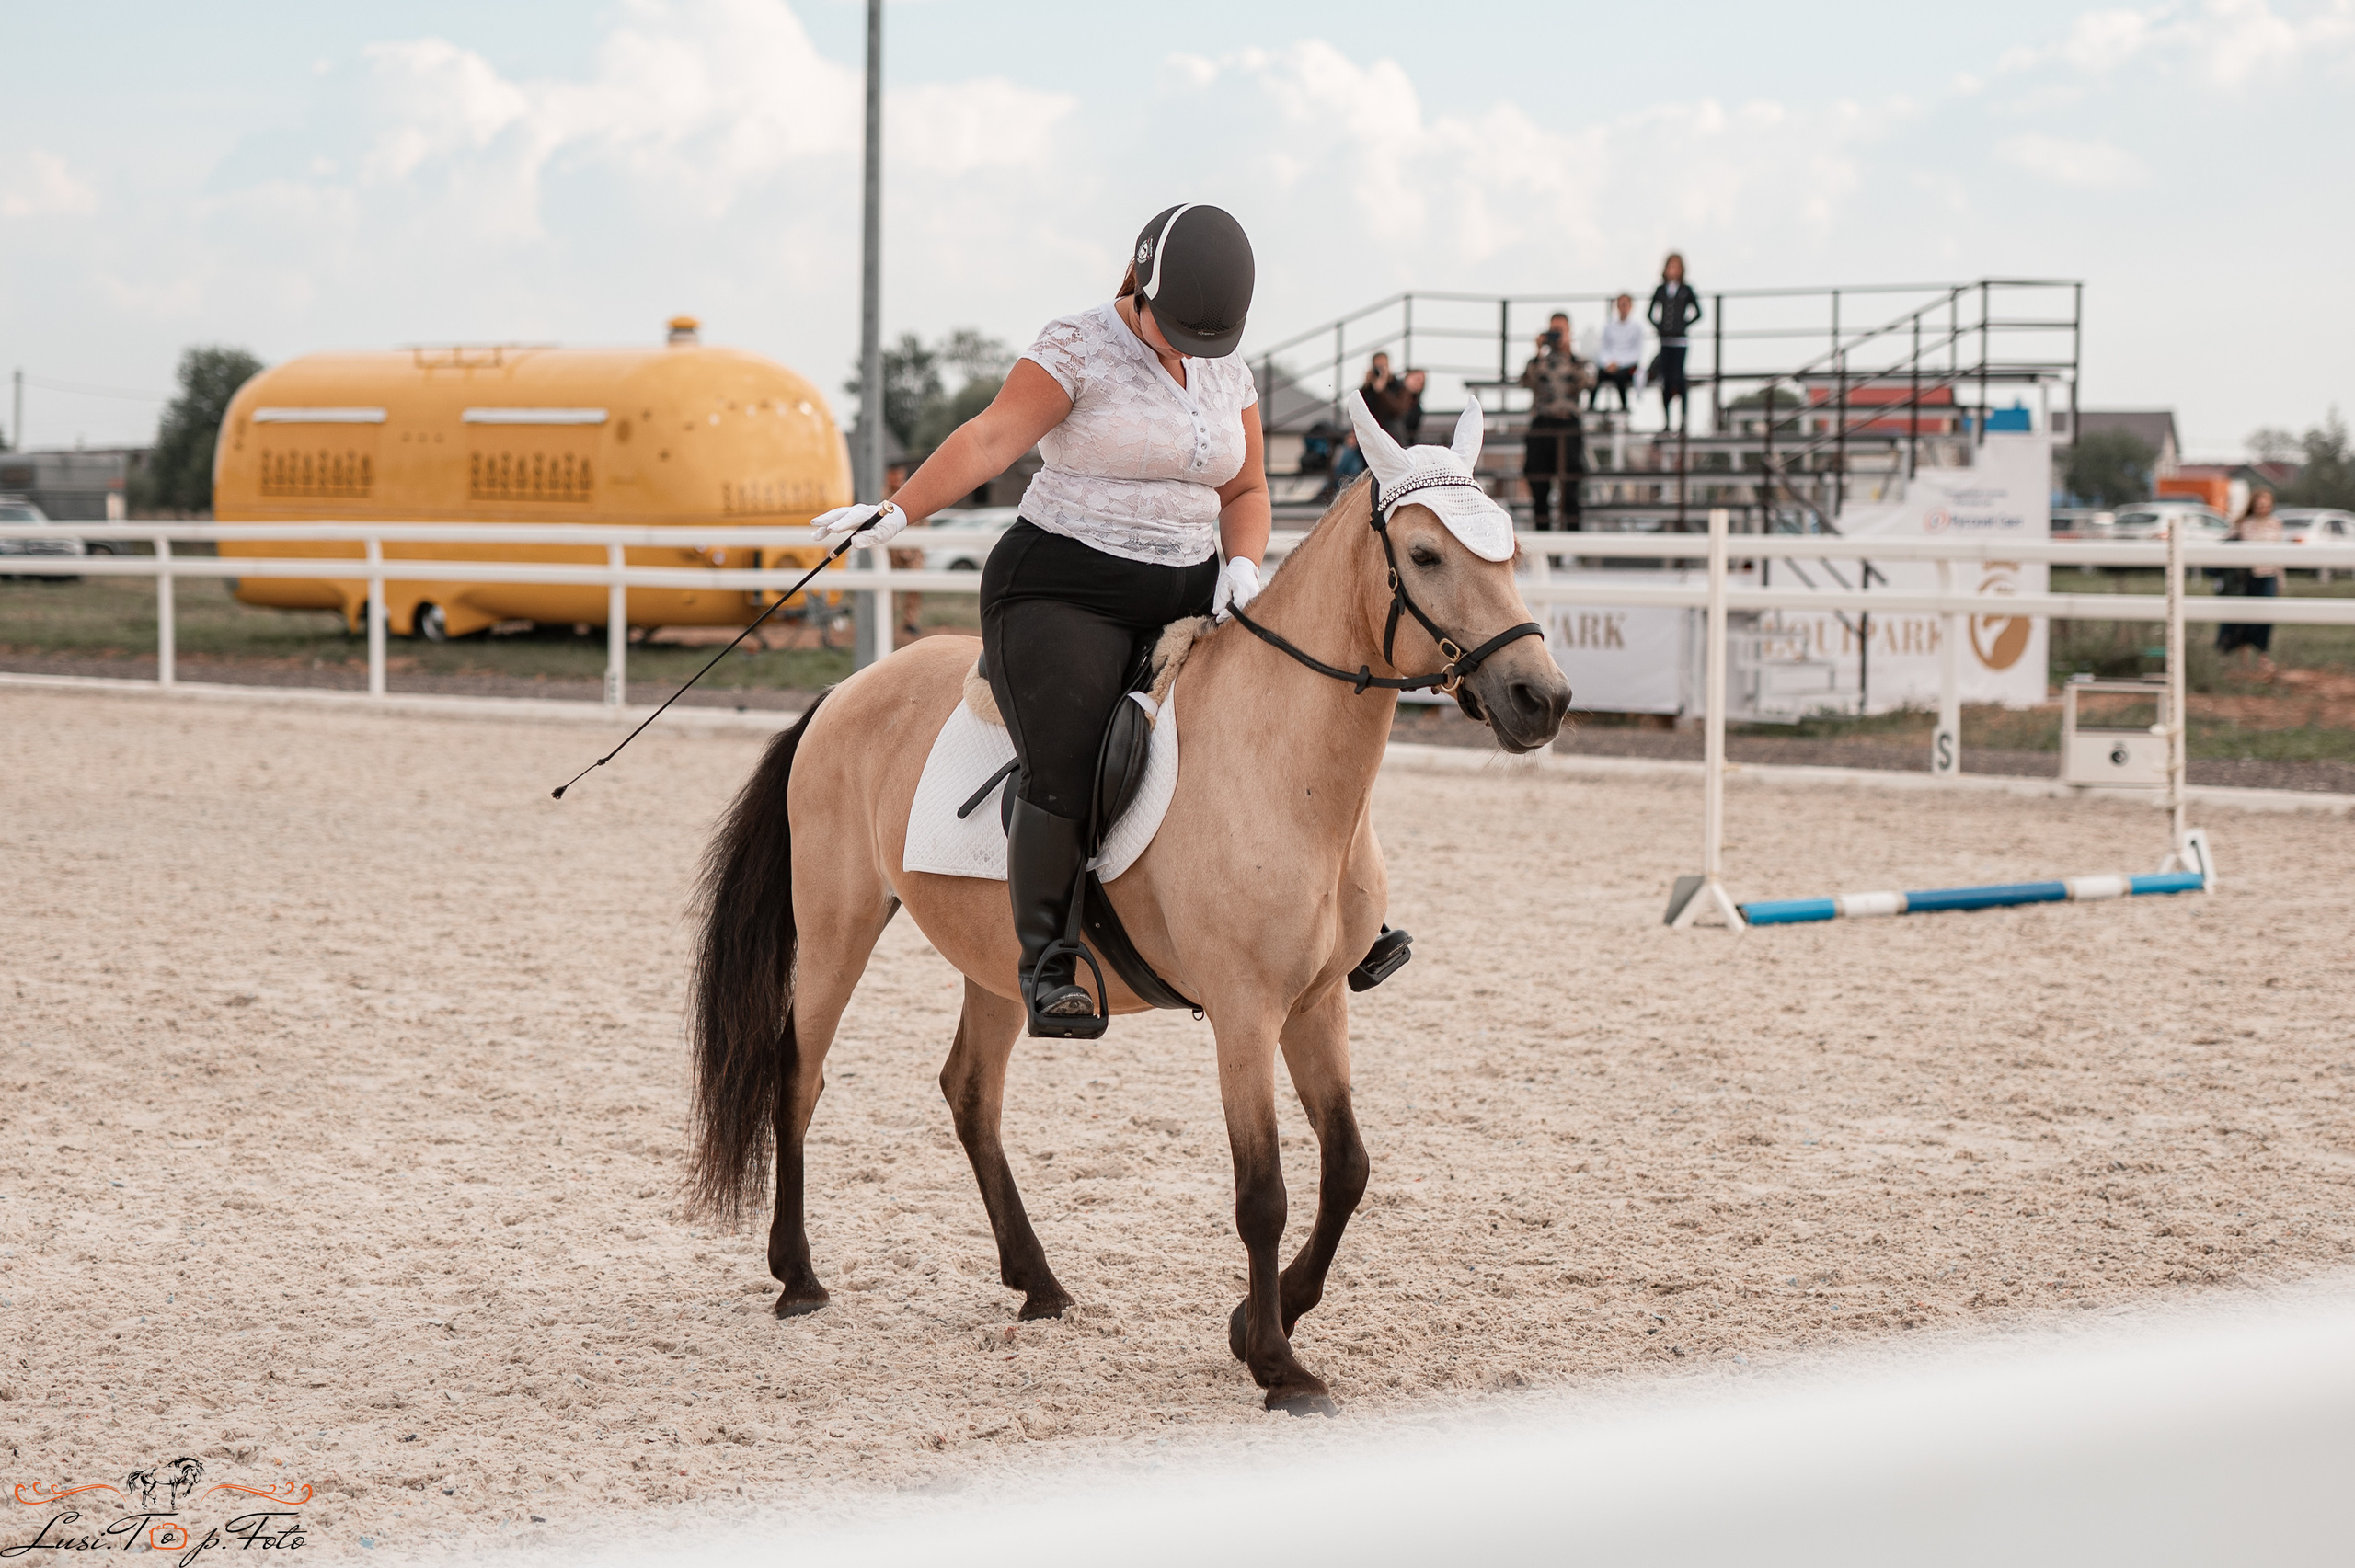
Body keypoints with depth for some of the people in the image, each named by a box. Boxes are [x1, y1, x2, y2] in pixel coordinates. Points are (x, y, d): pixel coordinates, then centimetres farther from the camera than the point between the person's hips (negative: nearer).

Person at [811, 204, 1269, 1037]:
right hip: (1061, 590, -6)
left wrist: (1242, 564, -2)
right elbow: (991, 438, -18)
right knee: (1066, 771, -22)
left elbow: (1244, 489, 19)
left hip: (1186, 598, 6)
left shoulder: (1227, 372, 11)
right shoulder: (1077, 348, -7)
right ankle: (1046, 965, -15)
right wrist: (898, 511, -29)